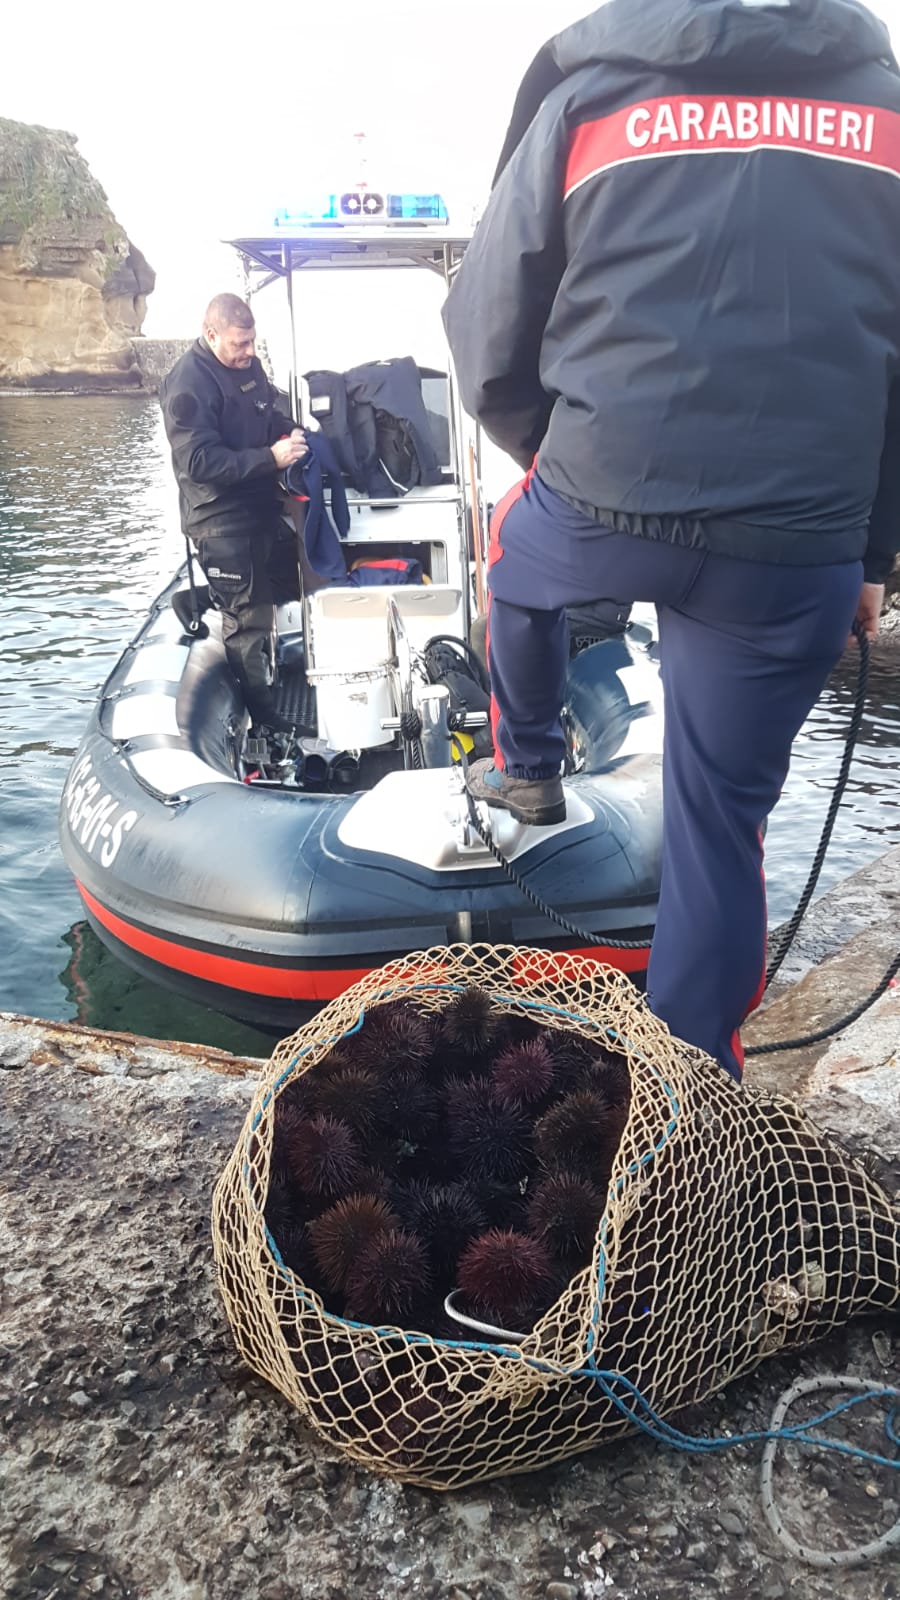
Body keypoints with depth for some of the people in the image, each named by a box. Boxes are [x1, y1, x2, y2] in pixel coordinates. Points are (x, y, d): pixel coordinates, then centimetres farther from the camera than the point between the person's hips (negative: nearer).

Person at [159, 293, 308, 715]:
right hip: (222, 521, -8)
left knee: (290, 586, 20)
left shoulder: (248, 365, 7)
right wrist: (270, 457, -28)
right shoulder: (187, 383, -18)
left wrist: (291, 431, -2)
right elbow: (199, 461, -25)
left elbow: (271, 413, 22)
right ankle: (263, 719, 10)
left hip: (264, 505, 8)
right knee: (249, 619, -2)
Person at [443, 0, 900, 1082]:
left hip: (597, 512, -1)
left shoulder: (589, 92, 8)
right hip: (793, 555, 2)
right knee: (720, 823, 12)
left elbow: (487, 336, 9)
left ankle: (526, 770, 46)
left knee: (518, 553, 35)